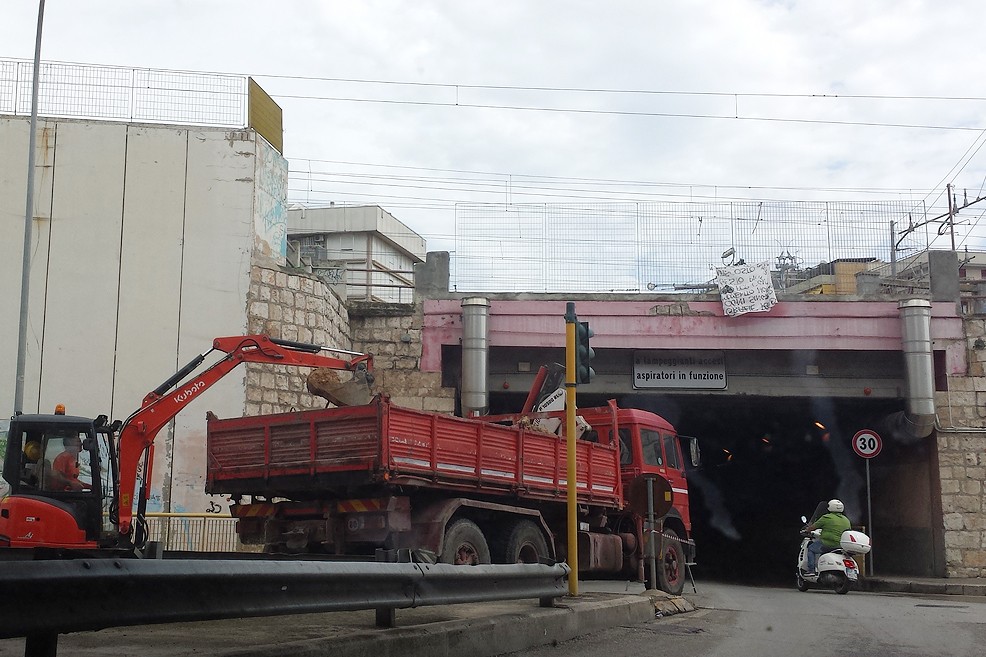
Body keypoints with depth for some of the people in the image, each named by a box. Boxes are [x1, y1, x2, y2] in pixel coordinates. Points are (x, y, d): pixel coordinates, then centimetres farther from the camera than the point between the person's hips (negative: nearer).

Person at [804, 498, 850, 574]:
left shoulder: (827, 518, -4)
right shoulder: (847, 521, 15)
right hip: (843, 547, 7)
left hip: (828, 544, -7)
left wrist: (806, 530, 25)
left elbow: (813, 527, 3)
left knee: (811, 548, 14)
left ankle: (811, 571, 2)